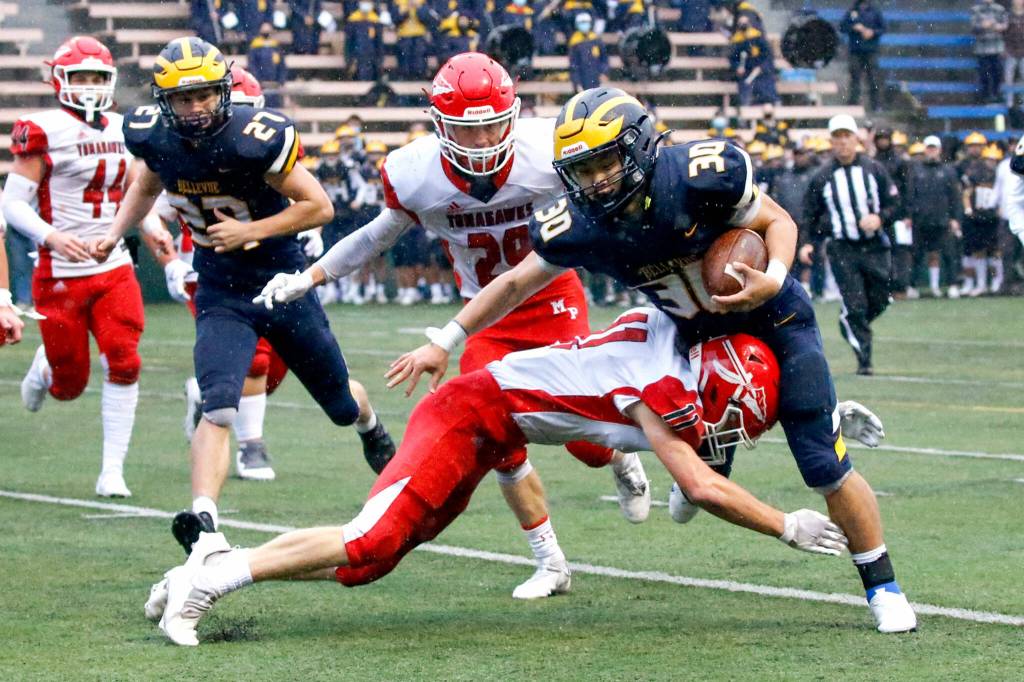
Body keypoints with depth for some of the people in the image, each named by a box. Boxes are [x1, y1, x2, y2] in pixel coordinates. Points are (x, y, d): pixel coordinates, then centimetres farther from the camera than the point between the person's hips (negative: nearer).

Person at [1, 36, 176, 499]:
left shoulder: (120, 131, 9)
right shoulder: (44, 131, -9)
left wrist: (153, 228, 4)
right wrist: (51, 237, -26)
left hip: (114, 269, 4)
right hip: (61, 272, -4)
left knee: (123, 365, -12)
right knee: (70, 385, 6)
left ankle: (112, 471, -4)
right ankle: (44, 368, 44)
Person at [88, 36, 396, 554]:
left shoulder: (255, 138, -25)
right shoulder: (154, 137, -9)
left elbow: (319, 206, -17)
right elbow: (147, 185, 18)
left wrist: (250, 231, -24)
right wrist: (114, 234, 6)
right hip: (221, 294, 2)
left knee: (339, 402, 20)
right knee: (219, 408, -23)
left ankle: (370, 427, 56)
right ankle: (203, 518, -33)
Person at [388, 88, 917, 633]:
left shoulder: (698, 175, -32)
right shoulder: (580, 226, -20)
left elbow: (778, 221, -16)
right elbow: (515, 283, -4)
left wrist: (773, 280, -35)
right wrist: (443, 343, -6)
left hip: (774, 320, -4)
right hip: (701, 337, 4)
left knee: (826, 467, -8)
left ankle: (883, 590, 8)